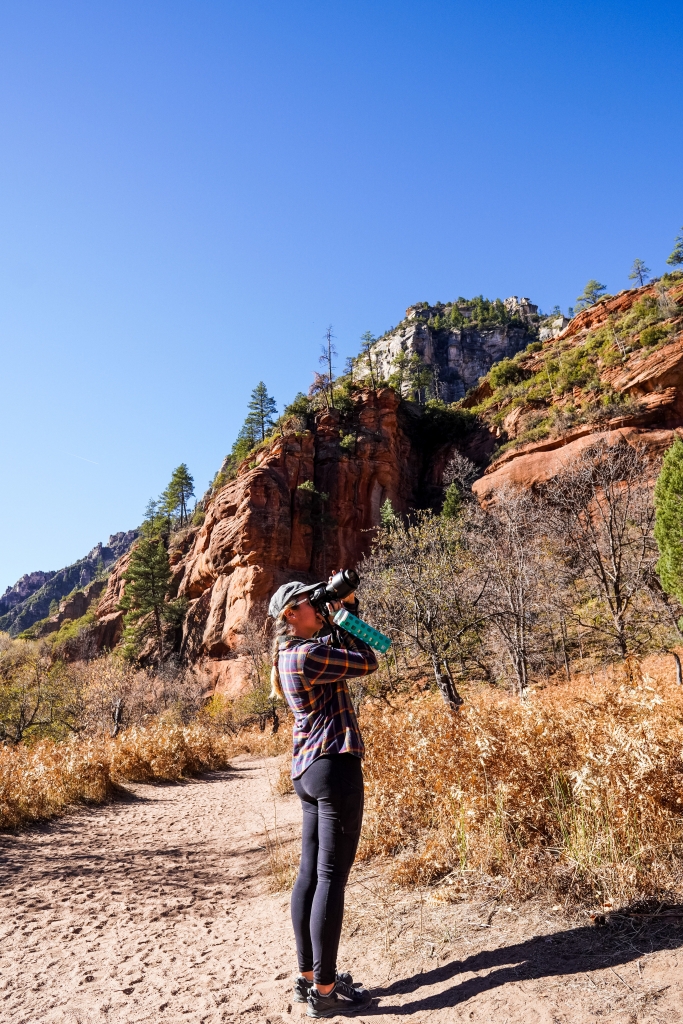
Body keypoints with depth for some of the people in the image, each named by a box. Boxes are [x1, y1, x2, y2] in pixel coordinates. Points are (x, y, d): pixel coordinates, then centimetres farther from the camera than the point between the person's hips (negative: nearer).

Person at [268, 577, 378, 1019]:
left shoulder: (291, 652, 12)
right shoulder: (306, 654, -18)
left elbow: (341, 646, 22)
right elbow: (367, 662, -12)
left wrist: (349, 607, 11)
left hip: (307, 769, 10)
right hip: (334, 767, -10)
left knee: (310, 872, 14)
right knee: (331, 878, -2)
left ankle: (308, 976, 25)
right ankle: (325, 991, 7)